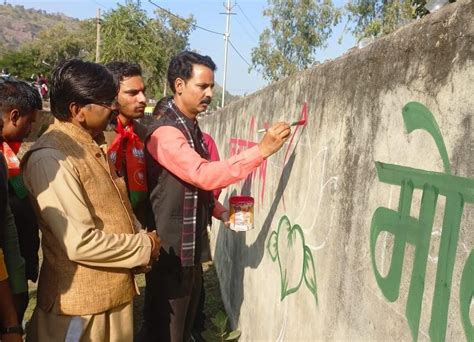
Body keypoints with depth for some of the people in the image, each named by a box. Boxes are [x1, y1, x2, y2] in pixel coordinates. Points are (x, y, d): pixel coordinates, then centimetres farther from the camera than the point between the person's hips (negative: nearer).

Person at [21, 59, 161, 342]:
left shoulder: (91, 146, 9)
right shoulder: (50, 158, -22)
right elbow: (80, 242, -27)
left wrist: (140, 239, -1)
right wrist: (144, 246, -14)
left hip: (114, 290, 8)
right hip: (82, 302, -8)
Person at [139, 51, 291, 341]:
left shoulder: (193, 131, 12)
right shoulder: (164, 133, -18)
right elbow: (204, 175, -31)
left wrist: (220, 211, 8)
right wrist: (263, 149, -30)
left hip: (192, 250, 9)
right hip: (170, 252, -9)